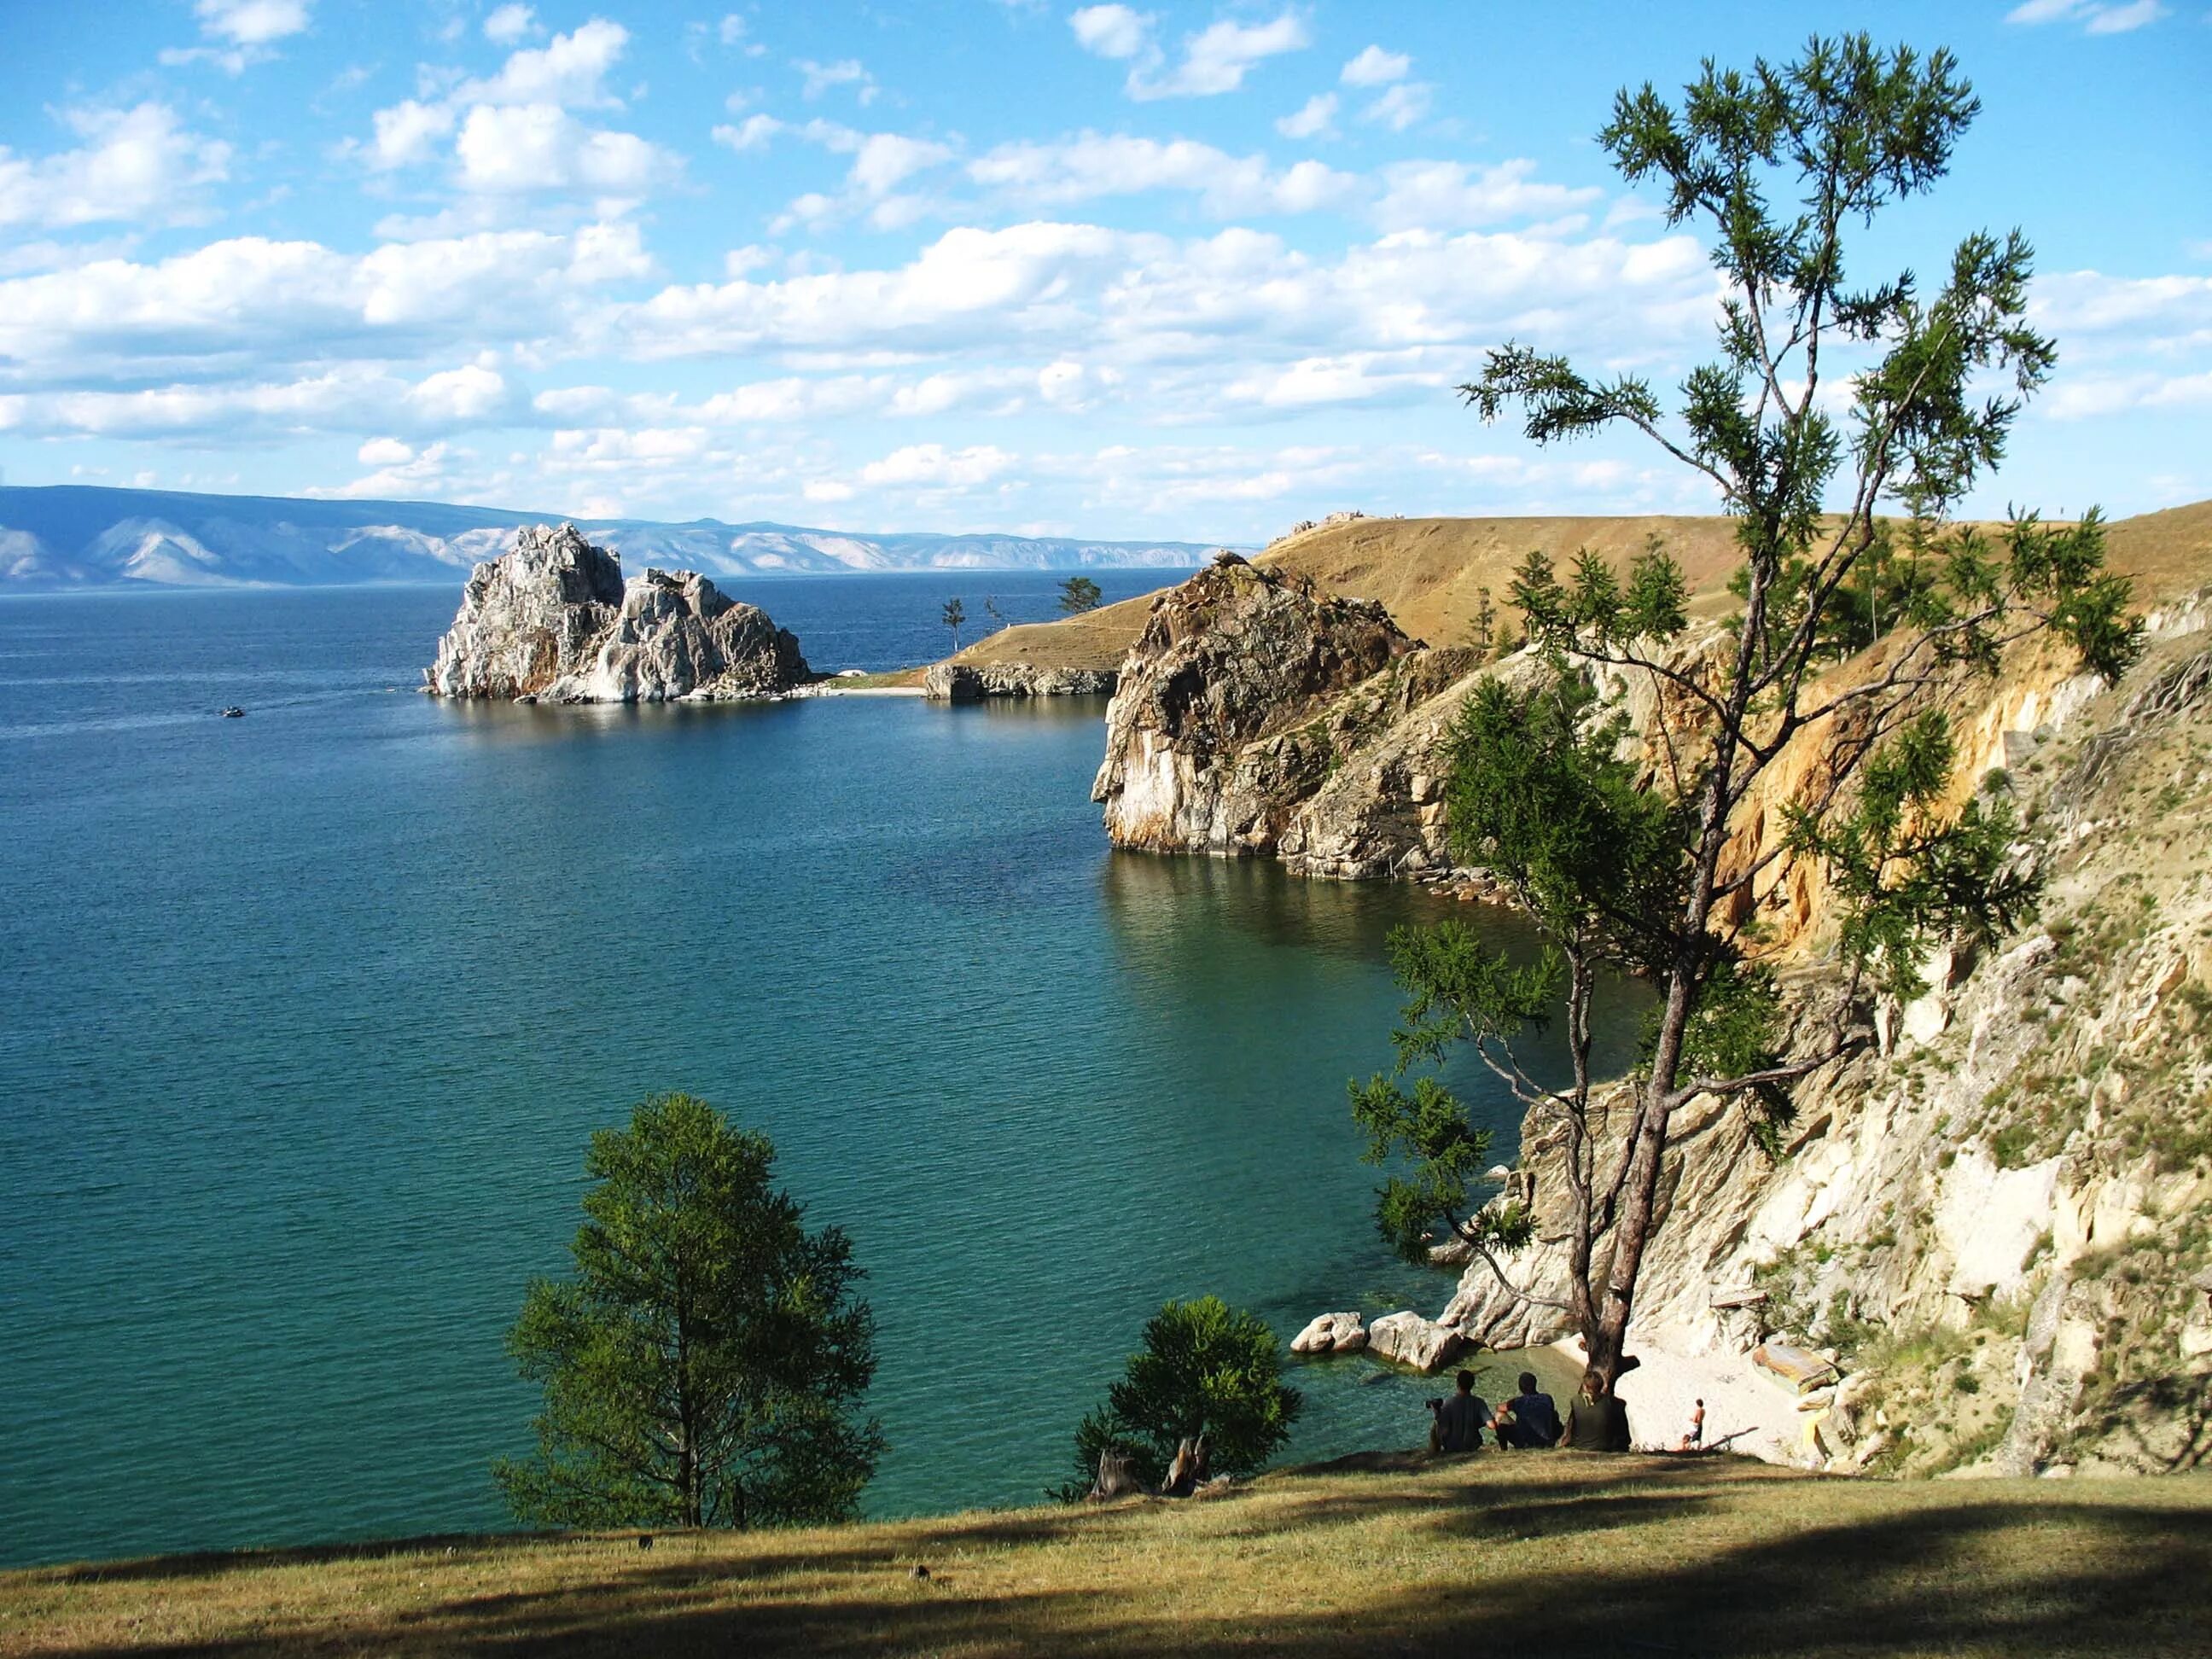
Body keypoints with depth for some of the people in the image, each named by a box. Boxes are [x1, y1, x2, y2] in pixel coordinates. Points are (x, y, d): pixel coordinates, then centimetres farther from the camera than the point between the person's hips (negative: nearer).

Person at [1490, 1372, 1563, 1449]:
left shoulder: (1518, 1402, -6)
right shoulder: (1547, 1399, 2)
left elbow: (1499, 1408, 11)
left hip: (1524, 1445, -3)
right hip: (1547, 1443, 3)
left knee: (1500, 1416, 11)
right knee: (1555, 1413, 29)